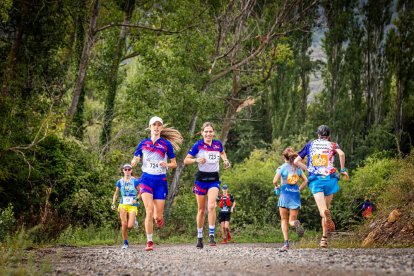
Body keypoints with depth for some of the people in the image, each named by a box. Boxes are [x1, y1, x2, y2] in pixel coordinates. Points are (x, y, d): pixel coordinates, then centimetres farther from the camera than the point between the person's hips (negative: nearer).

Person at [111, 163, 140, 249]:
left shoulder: (135, 181, 0)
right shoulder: (120, 182, 7)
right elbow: (116, 193, 18)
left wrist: (136, 199, -10)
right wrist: (113, 204, 9)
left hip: (132, 205, -2)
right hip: (123, 205, 2)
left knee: (130, 226, -12)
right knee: (124, 225, -8)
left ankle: (134, 220, 25)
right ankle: (125, 243, 6)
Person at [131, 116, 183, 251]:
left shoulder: (166, 144, 3)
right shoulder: (143, 143, 8)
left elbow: (174, 164, 6)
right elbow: (134, 161, 12)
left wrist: (166, 165, -15)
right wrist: (135, 161, -12)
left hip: (161, 180, 0)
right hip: (146, 179, 0)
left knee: (158, 216, -1)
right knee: (149, 211, -17)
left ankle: (159, 218, 38)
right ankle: (149, 242, -9)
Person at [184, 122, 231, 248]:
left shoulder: (218, 144, 3)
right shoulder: (198, 145, -6)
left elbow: (222, 153, 26)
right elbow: (186, 160, -7)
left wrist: (226, 160, 6)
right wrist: (196, 160, -24)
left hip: (214, 179, 1)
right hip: (201, 179, -1)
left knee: (211, 206, -19)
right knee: (201, 210, 7)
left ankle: (211, 236, -15)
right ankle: (199, 237, 20)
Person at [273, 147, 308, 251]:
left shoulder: (282, 167, -2)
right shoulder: (298, 168, 11)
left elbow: (275, 181, -10)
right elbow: (305, 181, 8)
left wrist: (277, 187, 10)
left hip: (285, 193, -3)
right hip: (296, 194, 3)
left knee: (284, 220, 8)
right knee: (292, 220, 7)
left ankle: (286, 243, -4)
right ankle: (296, 223, -32)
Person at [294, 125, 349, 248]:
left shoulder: (310, 144, 19)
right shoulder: (332, 145, 13)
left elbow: (296, 161, 16)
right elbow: (341, 154, -10)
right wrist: (343, 169, 0)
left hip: (314, 179, 0)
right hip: (330, 178, 0)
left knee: (322, 209, -17)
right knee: (326, 208, 15)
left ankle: (325, 213, -53)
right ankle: (324, 238, 13)